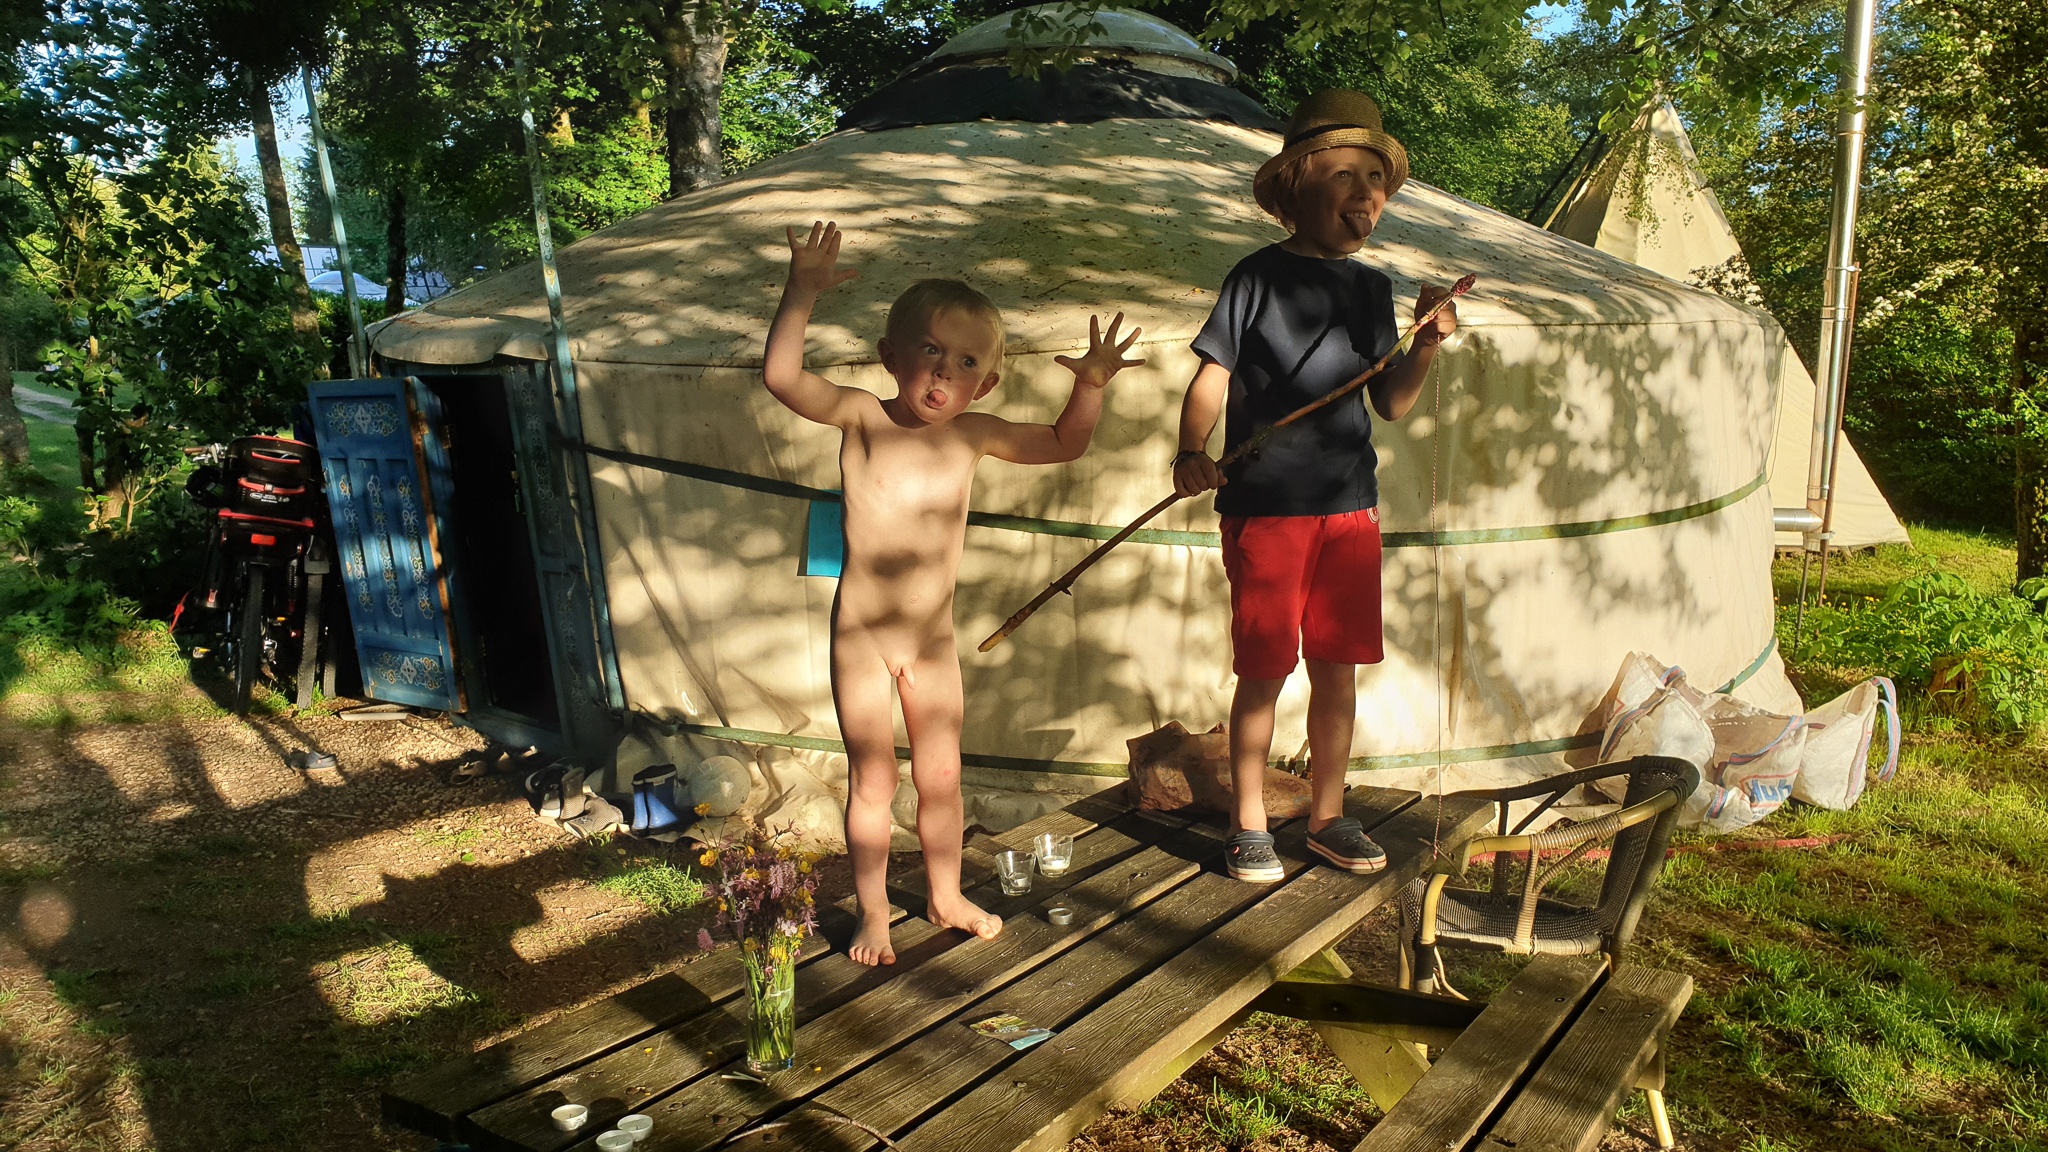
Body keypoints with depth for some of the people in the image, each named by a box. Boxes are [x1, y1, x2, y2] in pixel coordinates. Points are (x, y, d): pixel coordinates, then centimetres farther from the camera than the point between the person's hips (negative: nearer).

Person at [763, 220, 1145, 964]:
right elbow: (782, 377, -27)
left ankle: (946, 897, 35)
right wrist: (800, 294, -35)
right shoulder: (862, 417, -13)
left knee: (941, 776, 15)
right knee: (873, 781, 6)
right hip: (861, 635, -4)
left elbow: (1064, 444, 9)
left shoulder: (974, 436, -2)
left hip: (934, 638, 4)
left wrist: (1090, 384, -6)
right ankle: (873, 913, 24)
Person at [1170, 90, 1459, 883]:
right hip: (1265, 507, -5)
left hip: (1350, 505, 5)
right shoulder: (1260, 276, -3)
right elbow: (1212, 378, -8)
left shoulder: (1372, 287, 13)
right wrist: (1191, 453, -25)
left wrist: (1426, 343, -4)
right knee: (1263, 673, 1)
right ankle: (1249, 827, 17)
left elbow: (1390, 403, 13)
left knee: (1338, 668, 11)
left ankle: (1327, 816, 27)